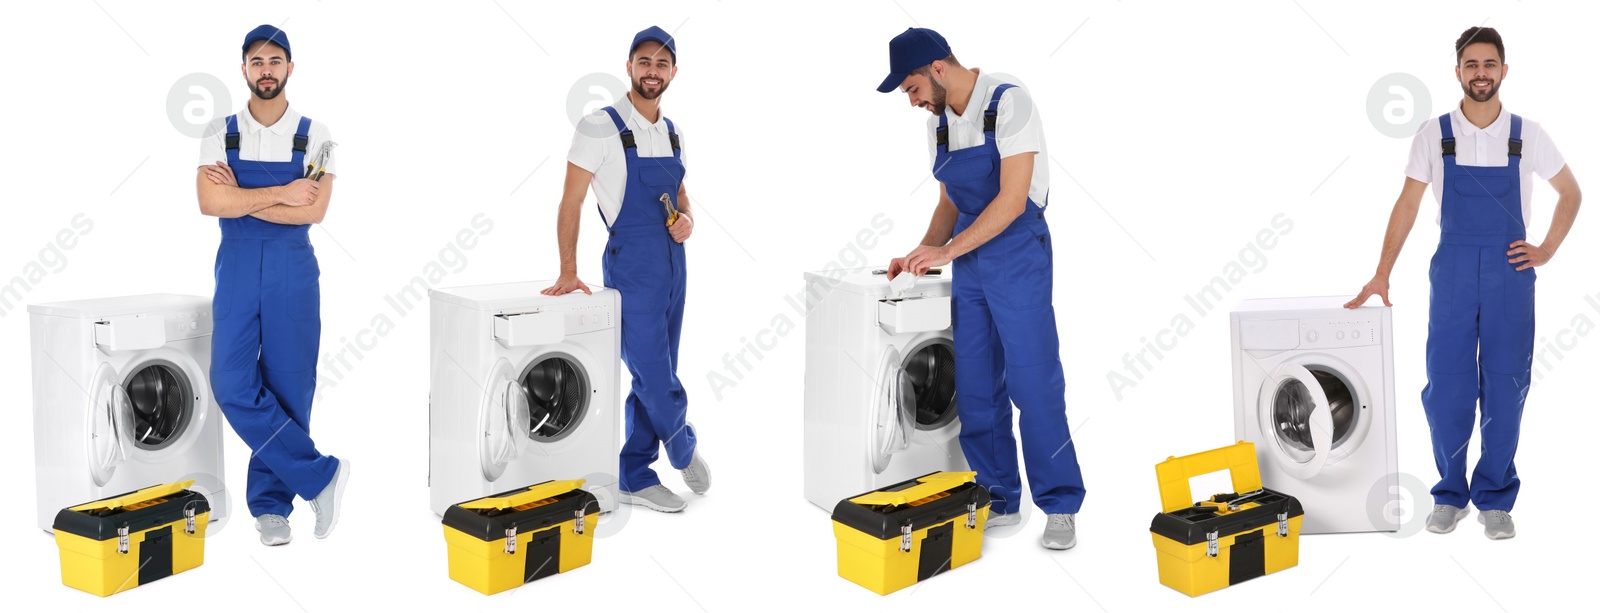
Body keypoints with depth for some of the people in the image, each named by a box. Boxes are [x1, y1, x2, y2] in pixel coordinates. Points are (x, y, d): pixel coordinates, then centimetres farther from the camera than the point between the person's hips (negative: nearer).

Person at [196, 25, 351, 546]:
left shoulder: (314, 137, 2)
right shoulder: (221, 134, 5)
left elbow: (313, 211, -9)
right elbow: (210, 202, -9)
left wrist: (242, 199, -9)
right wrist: (280, 193, -12)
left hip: (293, 268, -1)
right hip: (237, 267, 1)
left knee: (288, 386, 1)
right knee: (233, 385, -9)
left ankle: (271, 503, 13)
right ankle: (320, 476, 0)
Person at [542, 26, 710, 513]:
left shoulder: (673, 134, 11)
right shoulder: (601, 128, -9)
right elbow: (570, 203, -9)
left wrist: (687, 219, -2)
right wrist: (568, 271, -14)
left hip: (673, 265, 7)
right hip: (632, 267, -7)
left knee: (653, 379, 12)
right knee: (656, 378, -4)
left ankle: (636, 479, 22)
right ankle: (684, 449, 24)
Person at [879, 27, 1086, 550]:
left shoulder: (1008, 103, -13)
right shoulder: (939, 125, 10)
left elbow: (1012, 199, -19)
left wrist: (946, 250, -19)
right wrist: (923, 253, 3)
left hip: (1017, 256, -7)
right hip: (968, 264, 7)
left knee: (1034, 383, -7)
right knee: (975, 389, 7)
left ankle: (1060, 506, 1)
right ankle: (999, 500, 16)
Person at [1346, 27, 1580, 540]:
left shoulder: (1527, 134, 3)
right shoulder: (1434, 135, 2)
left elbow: (1570, 194, 14)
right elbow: (1408, 206, 3)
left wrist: (1547, 249, 3)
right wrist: (1382, 275, -2)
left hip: (1510, 273, 0)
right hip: (1452, 271, 0)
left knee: (1505, 389, 2)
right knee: (1445, 387, 0)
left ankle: (1495, 499, 14)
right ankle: (1450, 495, 15)